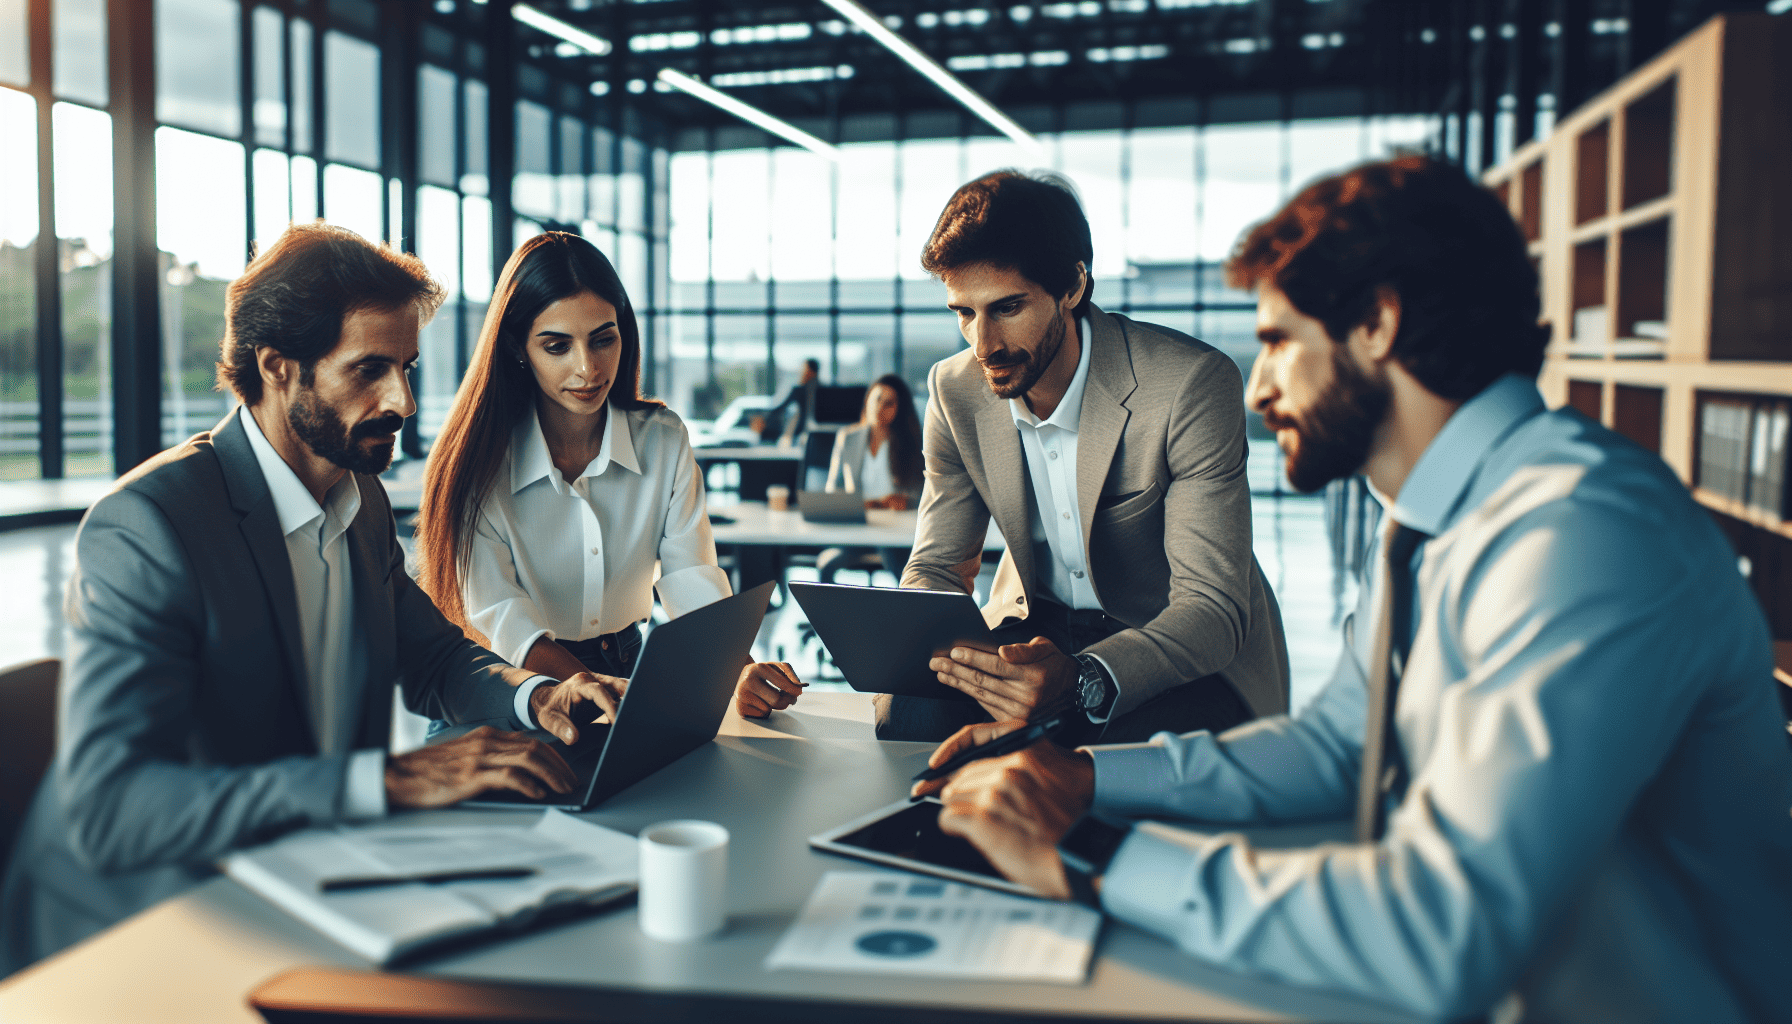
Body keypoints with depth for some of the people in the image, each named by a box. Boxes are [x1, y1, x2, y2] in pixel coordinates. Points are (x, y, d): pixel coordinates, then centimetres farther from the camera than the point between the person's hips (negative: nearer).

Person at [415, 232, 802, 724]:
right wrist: (592, 686, -40)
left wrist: (739, 673, -30)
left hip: (626, 669, 2)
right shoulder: (476, 459, -12)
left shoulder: (664, 439, -2)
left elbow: (690, 579, -8)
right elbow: (496, 611, -20)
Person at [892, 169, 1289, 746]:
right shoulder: (955, 390, -7)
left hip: (1190, 652, -3)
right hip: (1035, 629, 4)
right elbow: (936, 567, 0)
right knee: (907, 715, -24)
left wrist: (1082, 680, -46)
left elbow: (1212, 607, -27)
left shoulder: (1192, 384, -24)